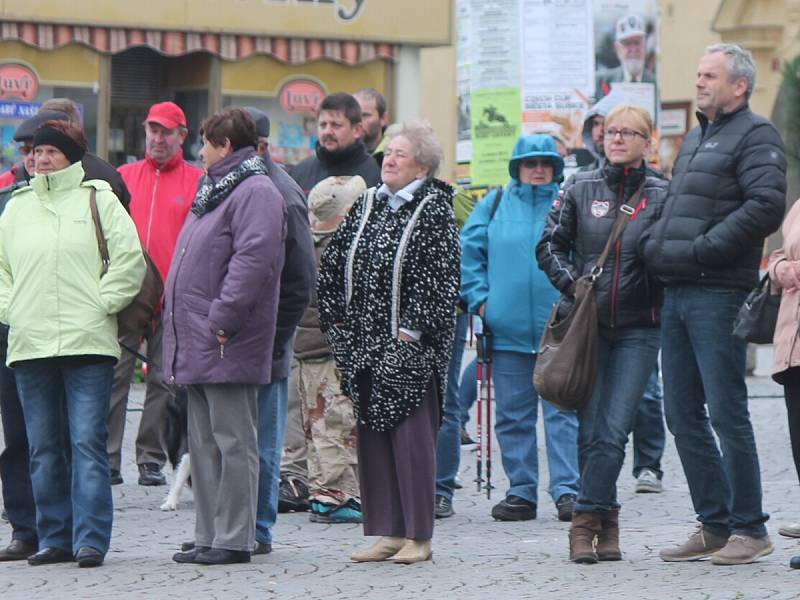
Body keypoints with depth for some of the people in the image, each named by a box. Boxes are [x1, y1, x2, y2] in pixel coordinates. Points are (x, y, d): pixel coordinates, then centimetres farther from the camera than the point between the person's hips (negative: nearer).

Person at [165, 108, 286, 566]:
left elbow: (254, 260, -22)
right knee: (204, 445, 12)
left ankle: (234, 540, -5)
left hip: (228, 347, -11)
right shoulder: (216, 191, 21)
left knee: (233, 442, -7)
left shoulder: (256, 192, -12)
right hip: (197, 346, 11)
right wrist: (176, 317, 20)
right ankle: (210, 537, 17)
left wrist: (223, 320, -23)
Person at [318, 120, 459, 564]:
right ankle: (387, 532, 13)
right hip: (366, 345, 6)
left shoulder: (434, 210, -5)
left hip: (410, 345, -6)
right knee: (372, 437, 7)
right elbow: (333, 265, 17)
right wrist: (337, 321, 9)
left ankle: (418, 536, -1)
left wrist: (413, 330, -16)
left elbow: (441, 277, -11)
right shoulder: (366, 206, 14)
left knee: (411, 438, -6)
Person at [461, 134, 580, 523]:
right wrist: (479, 299, 2)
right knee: (512, 416, 6)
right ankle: (521, 492, 12)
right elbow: (467, 253, 11)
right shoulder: (495, 205, 10)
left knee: (563, 412, -4)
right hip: (508, 330, 3)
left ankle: (567, 491, -2)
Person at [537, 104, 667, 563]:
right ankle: (606, 519, 10)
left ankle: (587, 518, -2)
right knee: (590, 431, -1)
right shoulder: (582, 190, 7)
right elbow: (550, 245, 11)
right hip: (587, 324, 1)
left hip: (639, 329, -1)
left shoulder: (662, 195, 3)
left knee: (613, 430, -9)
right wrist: (570, 282, -3)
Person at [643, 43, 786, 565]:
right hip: (677, 293, 9)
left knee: (726, 414, -7)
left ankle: (749, 529, 1)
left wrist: (700, 251, -18)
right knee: (683, 416, 9)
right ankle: (715, 525, 16)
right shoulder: (695, 139, 22)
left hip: (719, 293, -9)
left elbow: (766, 206, -18)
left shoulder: (755, 135, -5)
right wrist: (657, 247, 10)